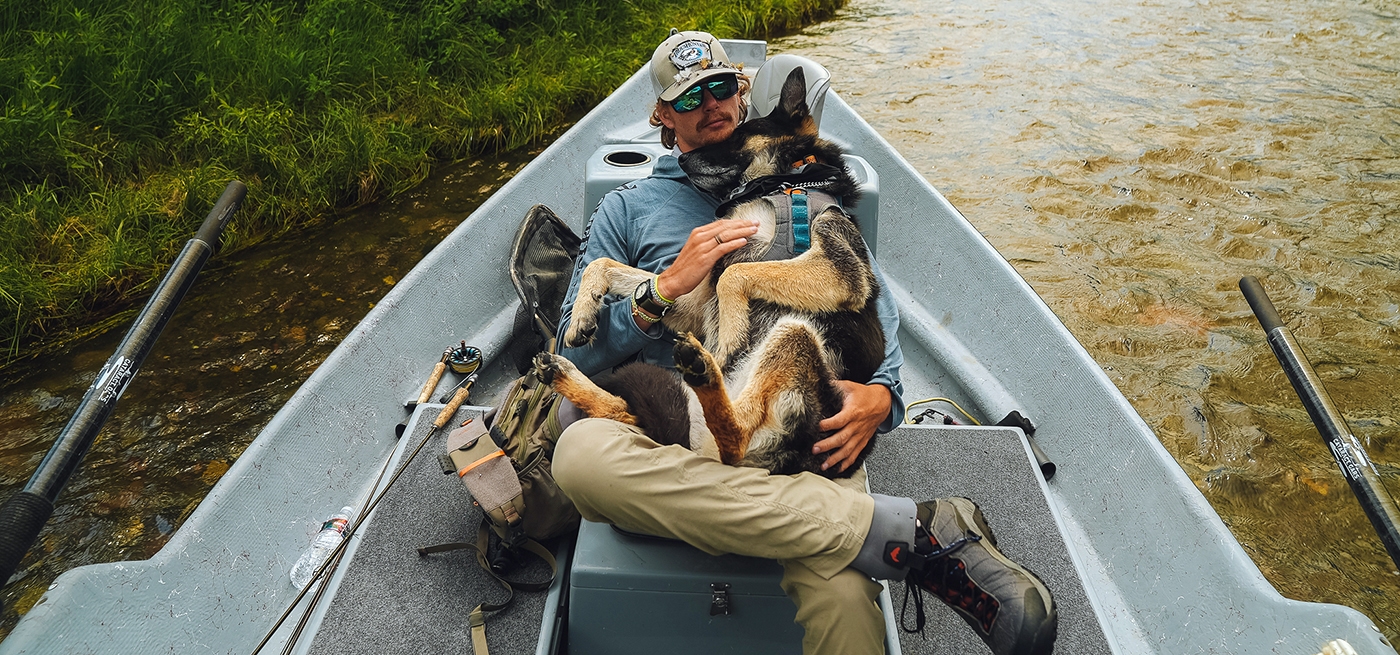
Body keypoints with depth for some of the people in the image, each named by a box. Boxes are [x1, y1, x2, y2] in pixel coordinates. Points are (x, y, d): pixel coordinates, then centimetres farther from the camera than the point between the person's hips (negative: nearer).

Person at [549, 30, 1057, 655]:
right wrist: (668, 285, -6)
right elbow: (576, 349, 10)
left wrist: (881, 392, -5)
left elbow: (875, 301, 17)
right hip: (675, 438, 2)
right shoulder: (627, 209, 19)